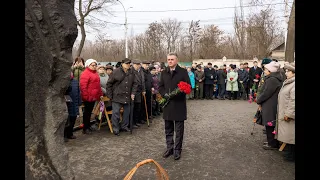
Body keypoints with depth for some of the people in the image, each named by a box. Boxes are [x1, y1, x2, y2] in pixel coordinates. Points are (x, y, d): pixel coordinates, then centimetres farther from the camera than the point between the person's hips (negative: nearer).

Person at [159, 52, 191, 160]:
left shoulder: (183, 72, -4)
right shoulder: (164, 73, 10)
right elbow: (160, 86, 13)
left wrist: (177, 94, -19)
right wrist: (165, 94, -7)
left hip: (179, 105, -4)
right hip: (167, 104, 4)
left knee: (179, 130, 6)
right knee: (168, 129, 14)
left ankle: (177, 150, 19)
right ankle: (169, 148, 28)